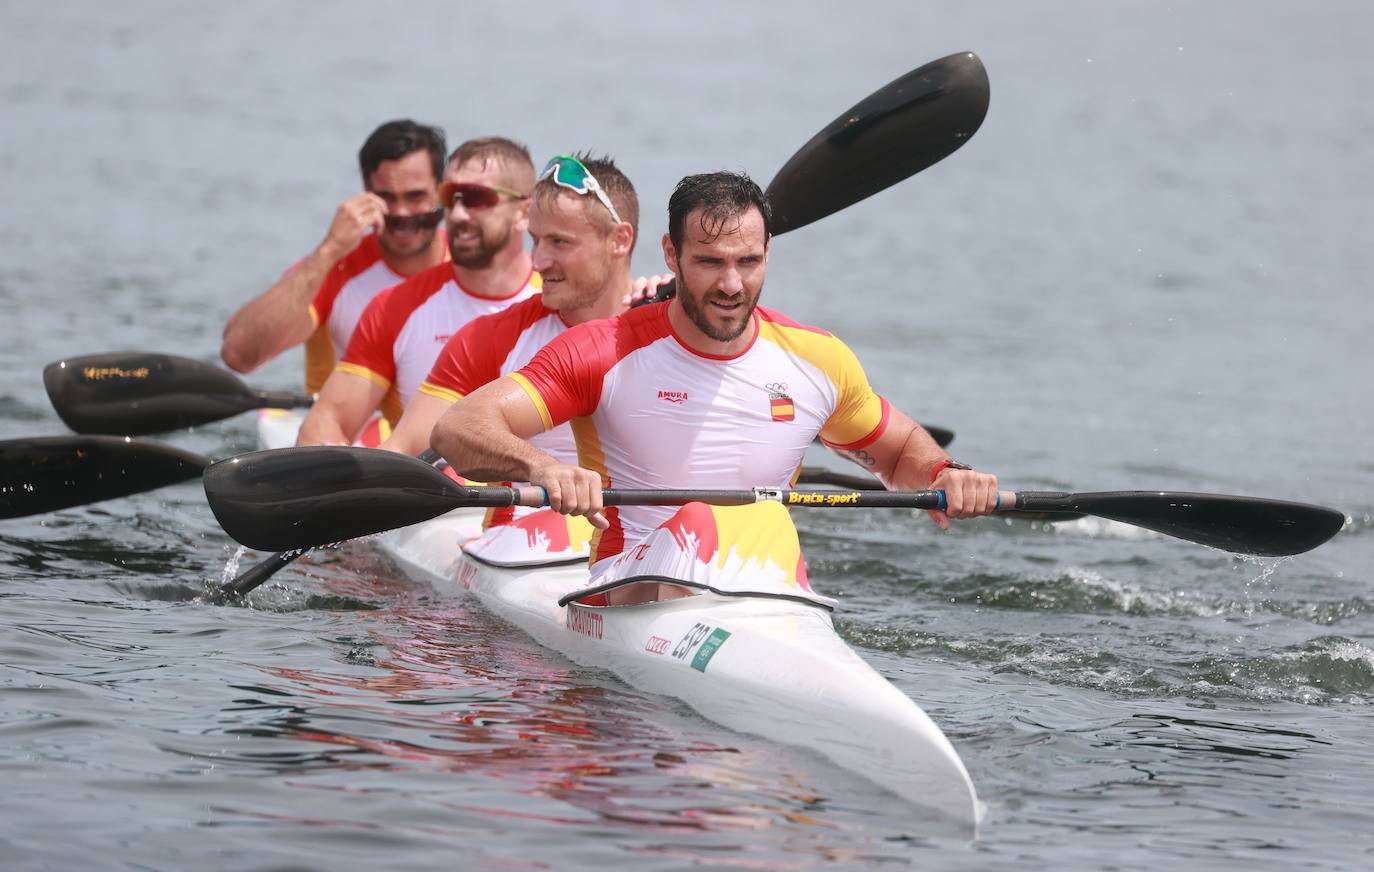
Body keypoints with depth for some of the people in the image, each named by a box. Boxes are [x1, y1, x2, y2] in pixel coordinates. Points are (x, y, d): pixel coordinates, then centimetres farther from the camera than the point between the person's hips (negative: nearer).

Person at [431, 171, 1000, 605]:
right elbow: (456, 430, -13)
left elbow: (902, 452, 28)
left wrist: (943, 475, 3)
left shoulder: (818, 361, 9)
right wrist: (539, 465, -35)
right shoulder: (607, 352, -3)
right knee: (699, 524, -35)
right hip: (634, 595, -5)